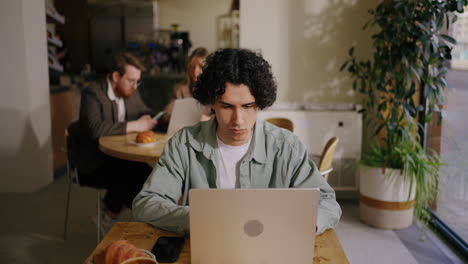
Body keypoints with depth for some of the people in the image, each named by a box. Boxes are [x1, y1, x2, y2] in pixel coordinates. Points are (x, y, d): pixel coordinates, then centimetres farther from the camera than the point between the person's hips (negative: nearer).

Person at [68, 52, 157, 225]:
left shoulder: (131, 92, 6)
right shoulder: (93, 93, -15)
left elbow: (145, 113, 19)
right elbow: (95, 128, -30)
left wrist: (147, 120, -7)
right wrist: (134, 126, -27)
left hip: (118, 157, 6)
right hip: (92, 163, -6)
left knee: (147, 173, -20)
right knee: (125, 177, -30)